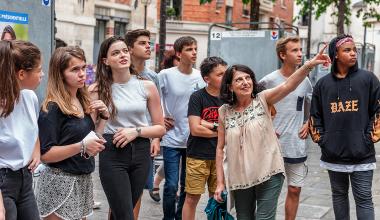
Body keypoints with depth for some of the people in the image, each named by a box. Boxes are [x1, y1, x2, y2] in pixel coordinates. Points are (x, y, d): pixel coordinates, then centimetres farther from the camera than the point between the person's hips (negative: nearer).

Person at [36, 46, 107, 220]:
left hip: (83, 180, 8)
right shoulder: (52, 108, -15)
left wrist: (103, 116, 0)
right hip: (60, 183, -7)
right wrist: (81, 147, -27)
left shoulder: (83, 101, 7)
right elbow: (45, 154, -18)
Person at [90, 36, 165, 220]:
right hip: (112, 154, -2)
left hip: (141, 153, 2)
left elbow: (160, 128, 5)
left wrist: (136, 131, -10)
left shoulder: (147, 87, 1)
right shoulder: (98, 90, -2)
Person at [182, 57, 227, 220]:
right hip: (198, 156, -3)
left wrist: (210, 125, -11)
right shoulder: (197, 97, -6)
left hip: (220, 156, 4)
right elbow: (195, 129, -12)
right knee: (192, 198, 1)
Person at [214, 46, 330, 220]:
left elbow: (287, 86, -23)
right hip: (239, 179, 2)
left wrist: (309, 65, -39)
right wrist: (220, 182, 1)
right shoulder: (224, 111, 0)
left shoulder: (262, 100, -5)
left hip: (269, 174, -2)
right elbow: (220, 148, 4)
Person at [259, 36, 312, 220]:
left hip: (297, 146, 4)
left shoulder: (305, 81, 5)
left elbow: (311, 106, 20)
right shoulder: (269, 81, -9)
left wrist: (308, 124, 5)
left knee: (295, 190, 11)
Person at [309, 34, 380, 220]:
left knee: (363, 198, 0)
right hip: (333, 154, 3)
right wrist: (321, 140, 3)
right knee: (339, 195, 16)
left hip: (362, 154, -3)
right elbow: (315, 116, 11)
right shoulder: (323, 84, 5)